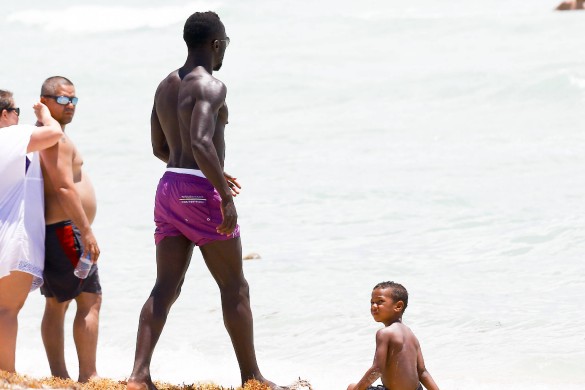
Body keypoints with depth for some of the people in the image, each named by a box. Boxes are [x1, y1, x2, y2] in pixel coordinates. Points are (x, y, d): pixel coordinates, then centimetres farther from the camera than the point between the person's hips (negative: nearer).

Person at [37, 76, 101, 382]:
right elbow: (64, 188, -22)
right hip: (65, 228, -11)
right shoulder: (56, 139, -14)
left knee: (56, 305, 9)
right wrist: (86, 232, -23)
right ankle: (88, 375, -13)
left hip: (48, 230, 11)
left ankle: (59, 376, 11)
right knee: (90, 301, -10)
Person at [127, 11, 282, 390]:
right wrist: (226, 195, -25)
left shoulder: (165, 86, 15)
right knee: (235, 288, 4)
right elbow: (200, 141, -27)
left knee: (166, 287, 4)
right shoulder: (211, 86, -13)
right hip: (202, 191, -8)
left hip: (170, 186, 8)